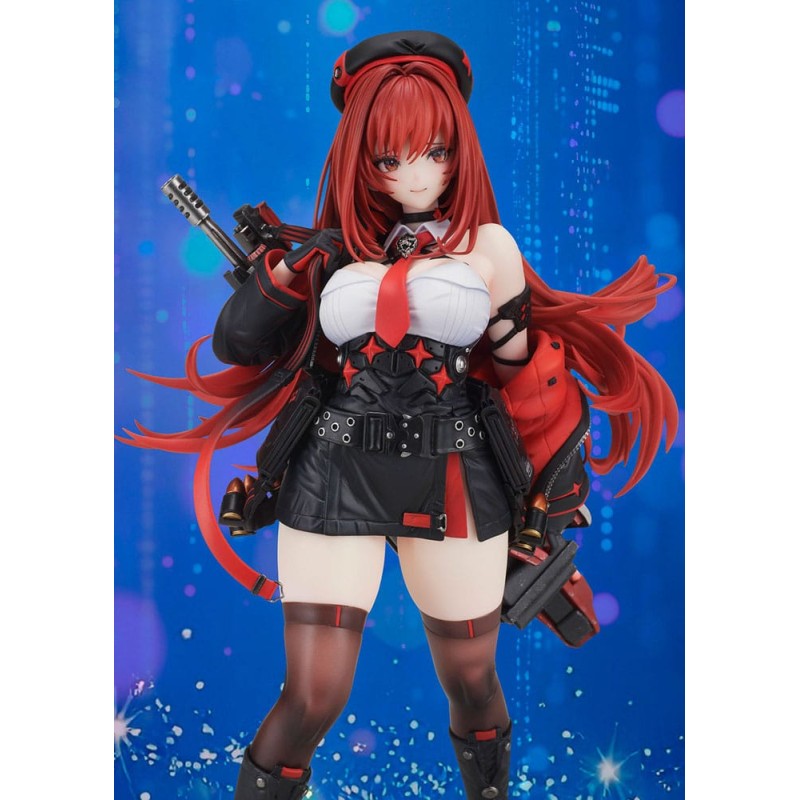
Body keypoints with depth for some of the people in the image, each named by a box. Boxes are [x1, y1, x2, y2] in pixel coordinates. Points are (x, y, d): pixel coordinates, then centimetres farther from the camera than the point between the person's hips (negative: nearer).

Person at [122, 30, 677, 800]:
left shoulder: (487, 244, 2)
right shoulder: (336, 246, 6)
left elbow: (523, 372, 6)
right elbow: (245, 345, 7)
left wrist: (559, 468, 4)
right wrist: (281, 273, -8)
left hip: (455, 482, 0)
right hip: (335, 476, 0)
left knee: (471, 685, 15)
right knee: (312, 700, -3)